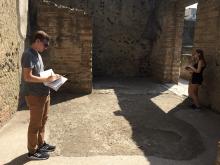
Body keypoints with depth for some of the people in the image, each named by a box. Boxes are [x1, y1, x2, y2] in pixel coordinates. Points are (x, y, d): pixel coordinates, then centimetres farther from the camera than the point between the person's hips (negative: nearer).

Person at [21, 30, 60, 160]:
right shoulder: (28, 55, -17)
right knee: (35, 124, 2)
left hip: (43, 93, 10)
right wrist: (47, 79, -20)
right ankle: (32, 152, 16)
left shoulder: (37, 54, 13)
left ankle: (41, 144, 35)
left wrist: (50, 76, 6)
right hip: (35, 95, -10)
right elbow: (28, 77, -24)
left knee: (43, 121, 19)